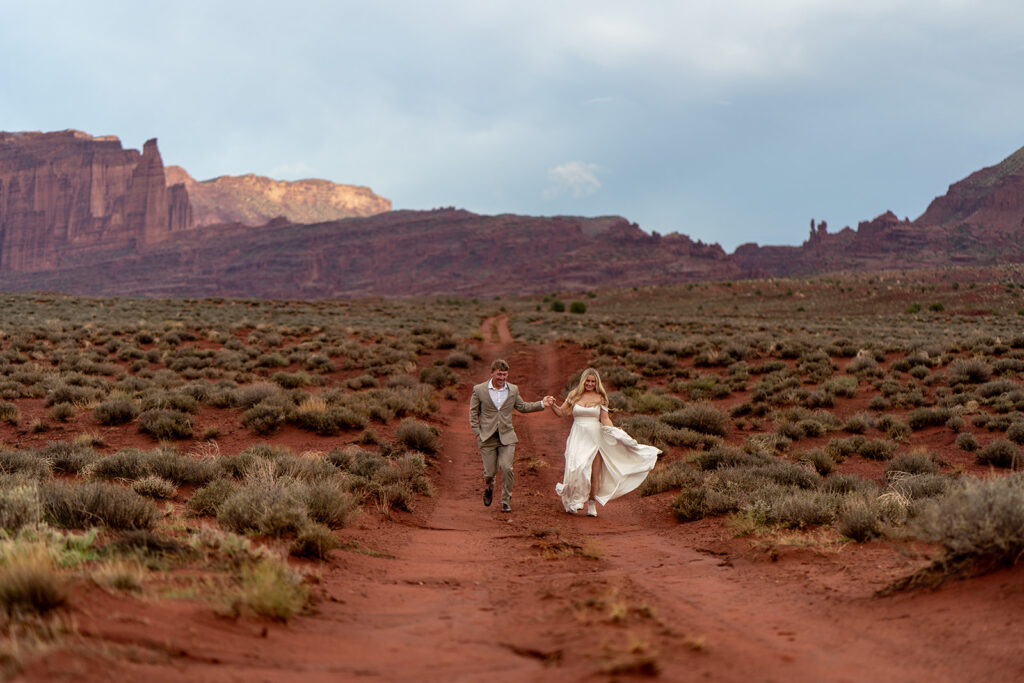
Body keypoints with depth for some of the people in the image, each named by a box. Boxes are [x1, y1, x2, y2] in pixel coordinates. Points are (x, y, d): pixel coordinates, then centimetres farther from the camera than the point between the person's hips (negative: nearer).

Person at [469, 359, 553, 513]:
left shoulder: (513, 390, 6)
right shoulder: (479, 390, -1)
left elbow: (523, 407, 17)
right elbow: (473, 413, 4)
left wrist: (542, 404, 6)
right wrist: (477, 433, -4)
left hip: (507, 437, 1)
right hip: (487, 437, -1)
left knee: (506, 468, -13)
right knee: (490, 471, 2)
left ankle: (506, 500, 2)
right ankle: (488, 488, 37)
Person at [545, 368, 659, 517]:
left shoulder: (600, 398, 6)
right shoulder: (574, 396, 8)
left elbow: (605, 419, 2)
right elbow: (561, 412, 9)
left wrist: (615, 431, -14)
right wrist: (553, 404, -9)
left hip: (595, 437, 0)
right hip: (578, 437, 0)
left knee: (595, 472, -2)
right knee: (577, 468, -14)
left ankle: (592, 505, 6)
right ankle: (577, 500, 2)